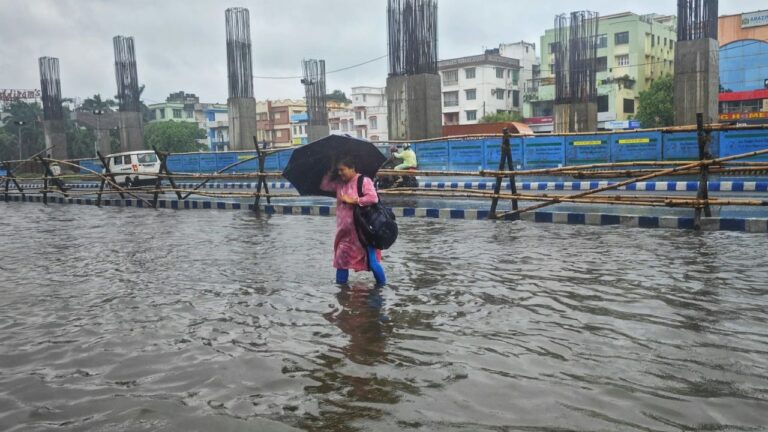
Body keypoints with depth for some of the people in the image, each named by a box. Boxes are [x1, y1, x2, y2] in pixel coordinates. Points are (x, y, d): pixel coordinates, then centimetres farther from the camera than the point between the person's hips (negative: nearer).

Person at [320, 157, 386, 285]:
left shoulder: (364, 181, -12)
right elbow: (324, 186, 15)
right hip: (345, 230, 7)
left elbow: (373, 198, -22)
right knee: (341, 259, 9)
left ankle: (382, 285, 16)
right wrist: (331, 172, 6)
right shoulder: (339, 183, 8)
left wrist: (352, 200, -20)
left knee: (372, 261, -2)